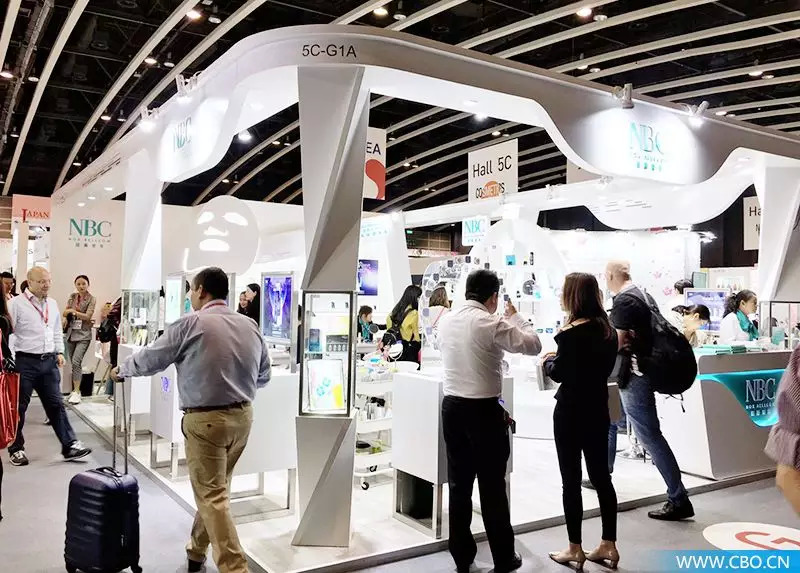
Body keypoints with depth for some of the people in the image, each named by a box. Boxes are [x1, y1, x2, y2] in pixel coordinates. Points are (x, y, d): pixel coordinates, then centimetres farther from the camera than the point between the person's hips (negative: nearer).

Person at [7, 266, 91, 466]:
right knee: (18, 407, 7)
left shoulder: (52, 304, 12)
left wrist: (60, 352, 13)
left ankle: (70, 446, 8)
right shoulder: (17, 303, -7)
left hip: (49, 361, 5)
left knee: (56, 404, 6)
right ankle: (16, 449, 20)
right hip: (25, 362, -5)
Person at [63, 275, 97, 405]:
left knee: (76, 361, -17)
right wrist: (69, 311, -11)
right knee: (73, 362, 9)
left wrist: (73, 311, -12)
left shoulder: (91, 299, -5)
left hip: (83, 334, -5)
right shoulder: (72, 296, 10)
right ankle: (75, 389, 17)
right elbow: (65, 313, 9)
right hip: (71, 333, 6)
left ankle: (77, 391, -15)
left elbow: (88, 316, -12)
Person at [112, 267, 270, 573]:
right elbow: (263, 376, 14)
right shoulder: (250, 325, 6)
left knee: (212, 496, 0)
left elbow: (151, 358, 1)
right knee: (214, 488, 20)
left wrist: (121, 370, 21)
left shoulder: (191, 323, -10)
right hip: (242, 415, 6)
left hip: (205, 419, -6)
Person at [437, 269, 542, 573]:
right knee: (492, 486, 5)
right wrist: (515, 317, 7)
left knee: (459, 483, 12)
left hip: (452, 405, 6)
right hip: (483, 410, -6)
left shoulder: (446, 321, 5)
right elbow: (533, 345, -8)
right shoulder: (492, 323, -14)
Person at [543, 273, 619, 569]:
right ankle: (608, 545, 22)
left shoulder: (571, 332, -18)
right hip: (598, 409, 7)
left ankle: (575, 549, 13)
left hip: (571, 411, -7)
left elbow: (559, 374, -15)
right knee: (601, 476, 14)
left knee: (571, 480, 3)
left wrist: (548, 360, 6)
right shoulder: (607, 329, 4)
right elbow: (605, 367, 13)